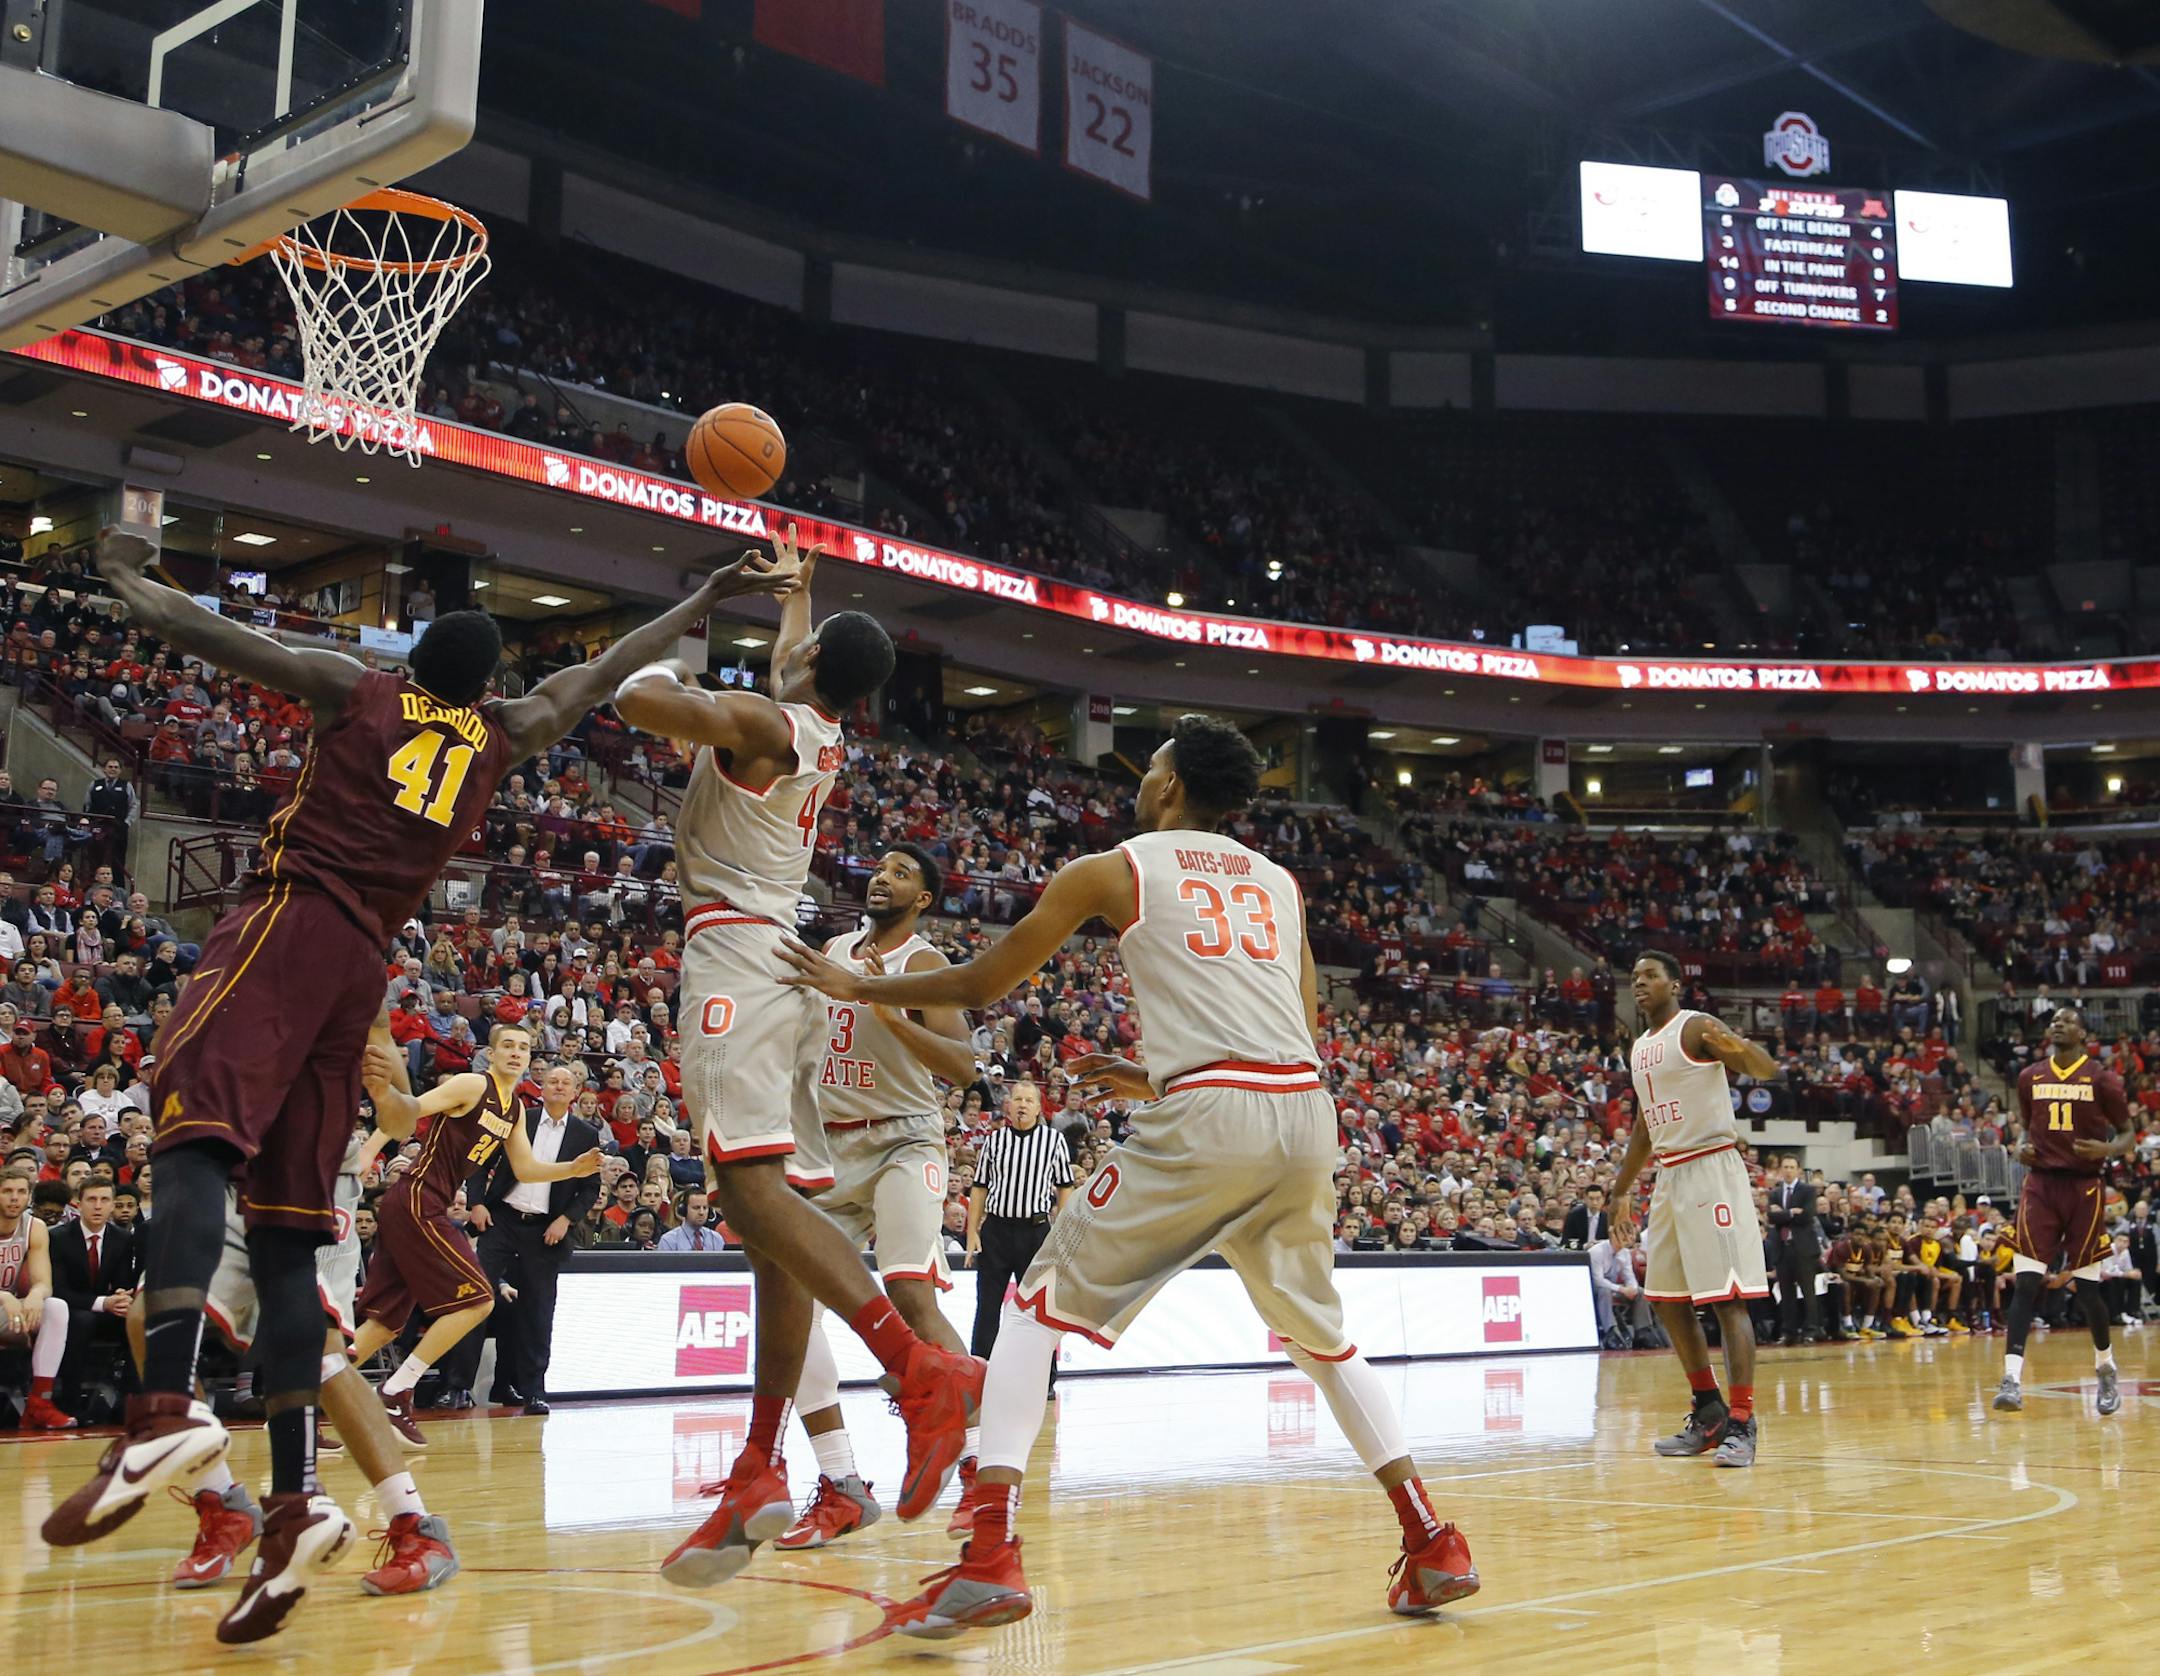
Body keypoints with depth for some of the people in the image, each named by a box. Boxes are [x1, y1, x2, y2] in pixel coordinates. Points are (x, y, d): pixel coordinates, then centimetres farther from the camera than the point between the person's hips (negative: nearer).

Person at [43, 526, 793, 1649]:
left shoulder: (352, 686, 13)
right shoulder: (505, 736, 20)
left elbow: (193, 628, 13)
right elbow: (611, 666, 30)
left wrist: (120, 574, 31)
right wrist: (709, 597, 40)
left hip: (287, 923, -4)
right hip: (362, 966, 4)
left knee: (196, 1132, -21)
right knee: (284, 1231, 4)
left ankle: (168, 1405, -44)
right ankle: (293, 1503, -4)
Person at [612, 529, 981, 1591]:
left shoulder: (761, 723, -6)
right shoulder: (822, 738, 18)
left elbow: (639, 701, -19)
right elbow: (786, 665, 41)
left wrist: (662, 660, 3)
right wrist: (794, 582, 56)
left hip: (734, 951, -9)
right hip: (786, 960, 9)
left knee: (752, 1184, -22)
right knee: (778, 1204, 1)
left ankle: (922, 1369, -36)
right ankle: (760, 1472, 1)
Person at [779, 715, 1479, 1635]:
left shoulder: (1112, 870, 11)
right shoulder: (1279, 881, 23)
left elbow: (981, 984, 18)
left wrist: (855, 985, 33)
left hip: (1205, 1119, -5)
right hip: (1305, 1111, 5)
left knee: (1038, 1307, 6)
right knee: (1319, 1330, 26)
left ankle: (989, 1557, -7)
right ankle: (1432, 1545, 22)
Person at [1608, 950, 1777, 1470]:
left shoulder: (1696, 1028, -9)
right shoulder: (1640, 1047, 17)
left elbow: (1768, 1069, -23)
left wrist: (1739, 1048, -45)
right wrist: (1622, 1190, 25)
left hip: (1711, 1169, -9)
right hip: (1669, 1175, 9)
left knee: (1728, 1298, -9)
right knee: (1667, 1300, 11)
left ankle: (1741, 1424, -8)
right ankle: (1709, 1413, 21)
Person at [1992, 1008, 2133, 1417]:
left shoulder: (2101, 1079, -3)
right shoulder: (2030, 1077, 6)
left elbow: (2128, 1133, 3)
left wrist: (2107, 1150, -18)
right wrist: (2022, 1145, -1)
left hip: (2084, 1186, -2)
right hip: (2041, 1183, 2)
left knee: (2087, 1287, 5)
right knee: (2025, 1283, -9)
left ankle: (2106, 1369, 30)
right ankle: (2012, 1378, -13)